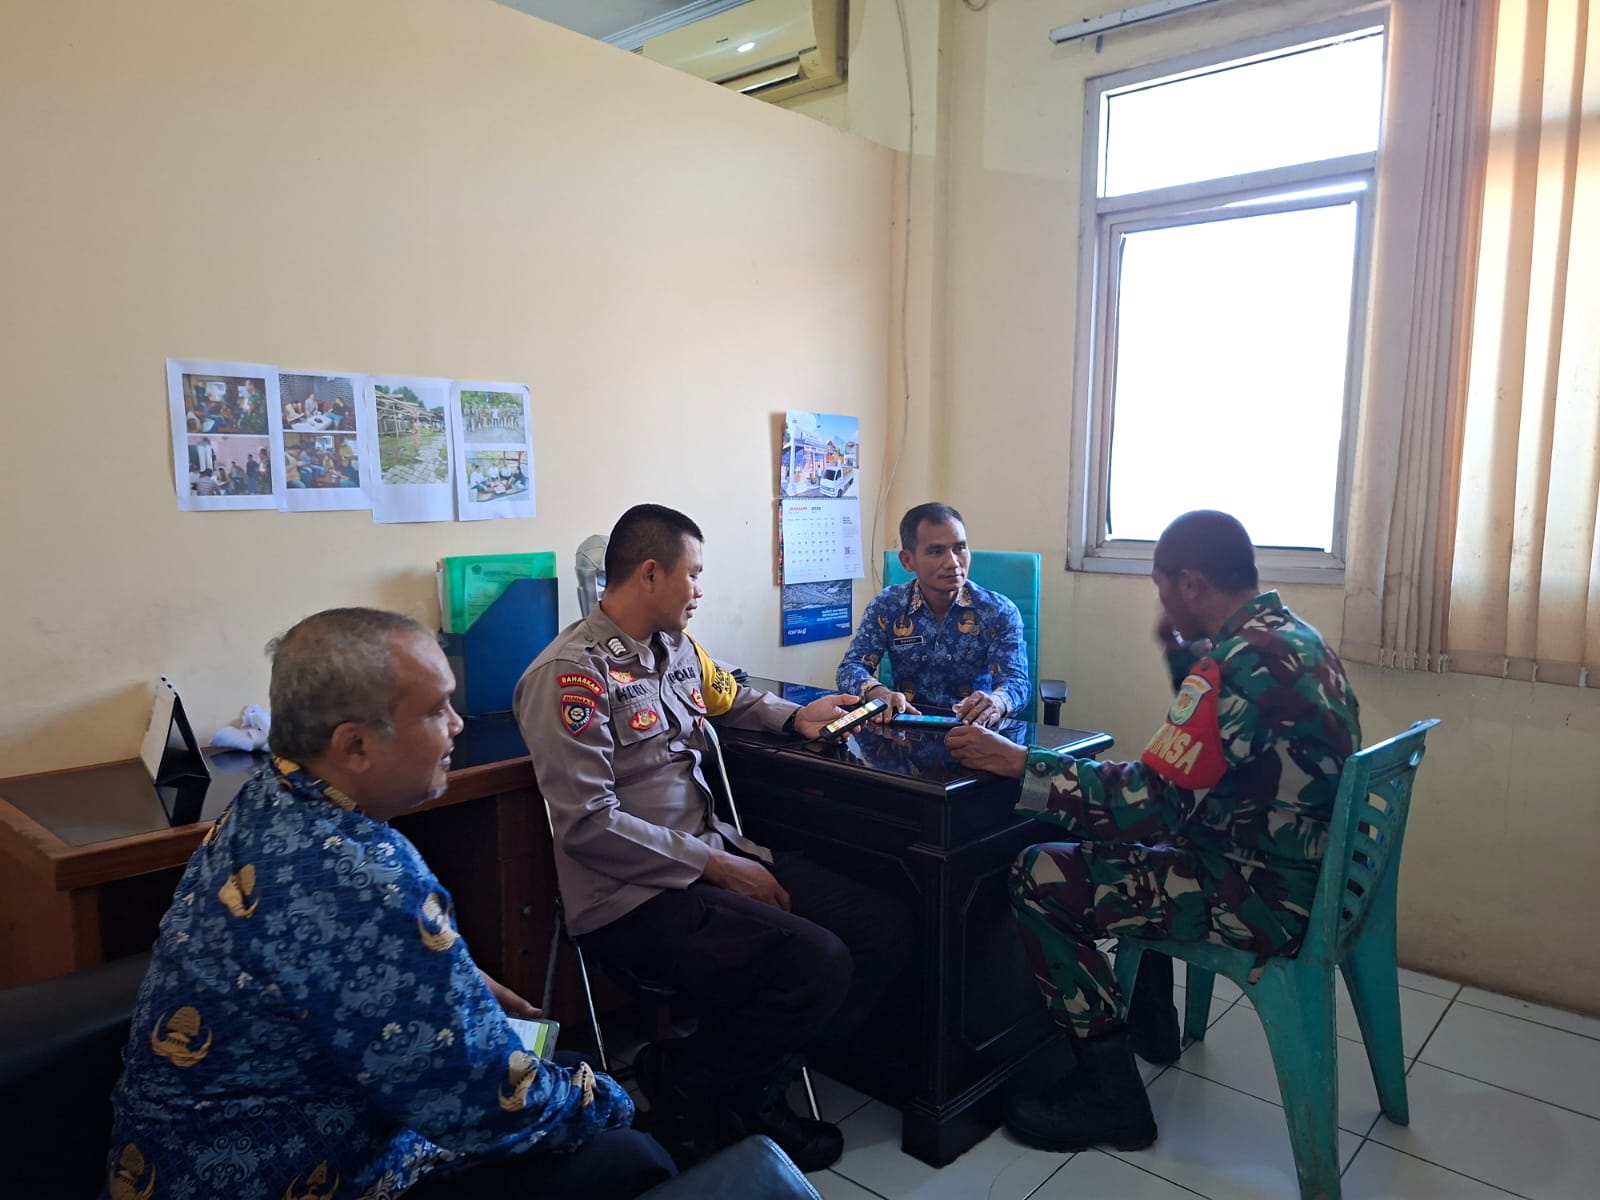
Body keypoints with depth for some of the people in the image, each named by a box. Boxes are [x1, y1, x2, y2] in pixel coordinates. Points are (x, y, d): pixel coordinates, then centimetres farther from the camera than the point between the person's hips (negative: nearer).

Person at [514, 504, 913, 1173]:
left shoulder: (676, 647, 10)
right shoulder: (573, 674, -15)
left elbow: (731, 698, 32)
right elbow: (588, 824, -20)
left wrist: (796, 717, 12)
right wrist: (717, 866, -18)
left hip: (713, 854, 9)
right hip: (631, 897, -9)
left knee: (885, 927, -2)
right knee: (816, 964, -26)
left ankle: (755, 1091, 10)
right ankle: (684, 1086, 2)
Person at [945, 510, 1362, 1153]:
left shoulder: (1242, 661, -25)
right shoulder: (1297, 638, 7)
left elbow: (1151, 801, -27)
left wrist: (1017, 762, -22)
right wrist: (1183, 654, 11)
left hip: (1268, 897, -10)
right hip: (1312, 871, 10)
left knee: (1039, 879, -10)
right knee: (1111, 835, 26)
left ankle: (1111, 1095, 2)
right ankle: (1150, 1016, 37)